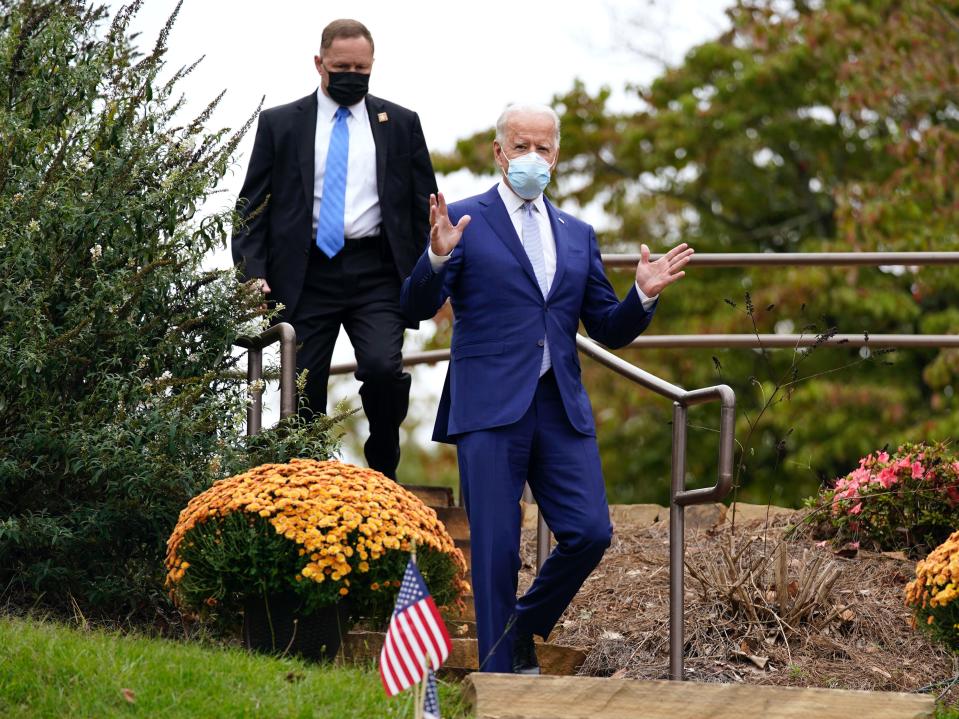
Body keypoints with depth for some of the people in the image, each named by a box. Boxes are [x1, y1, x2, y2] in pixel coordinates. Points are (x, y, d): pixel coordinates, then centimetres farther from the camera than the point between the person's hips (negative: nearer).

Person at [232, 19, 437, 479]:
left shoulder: (401, 125, 11)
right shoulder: (280, 124, 9)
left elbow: (424, 204, 13)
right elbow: (253, 207, 7)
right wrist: (253, 274, -6)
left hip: (376, 273, -1)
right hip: (307, 274, 1)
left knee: (383, 368, -21)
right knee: (303, 390, 1)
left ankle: (382, 473, -1)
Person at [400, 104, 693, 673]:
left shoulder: (578, 236, 17)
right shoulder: (465, 221, 3)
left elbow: (609, 330, 18)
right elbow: (417, 308, -5)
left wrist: (644, 296, -2)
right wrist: (437, 258, -24)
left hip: (562, 408, 4)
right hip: (490, 407, -4)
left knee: (590, 533, -5)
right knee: (496, 547, -3)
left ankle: (525, 628, 19)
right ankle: (498, 672, 6)